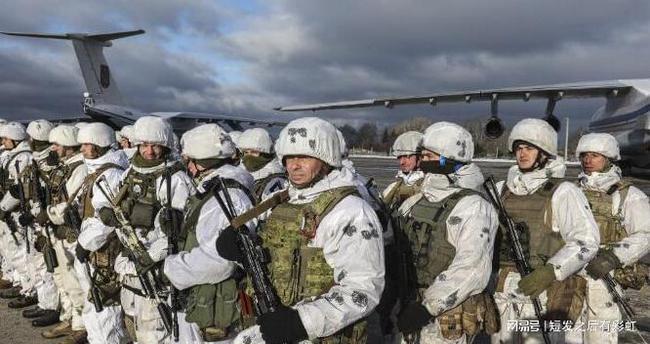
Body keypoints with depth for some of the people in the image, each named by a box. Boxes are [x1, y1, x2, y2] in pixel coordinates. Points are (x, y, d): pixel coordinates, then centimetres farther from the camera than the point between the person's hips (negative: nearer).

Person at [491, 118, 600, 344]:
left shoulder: (562, 192, -5)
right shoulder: (501, 190, 11)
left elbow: (586, 241, -11)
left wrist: (550, 272, -21)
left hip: (544, 294, -5)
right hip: (502, 293, 5)